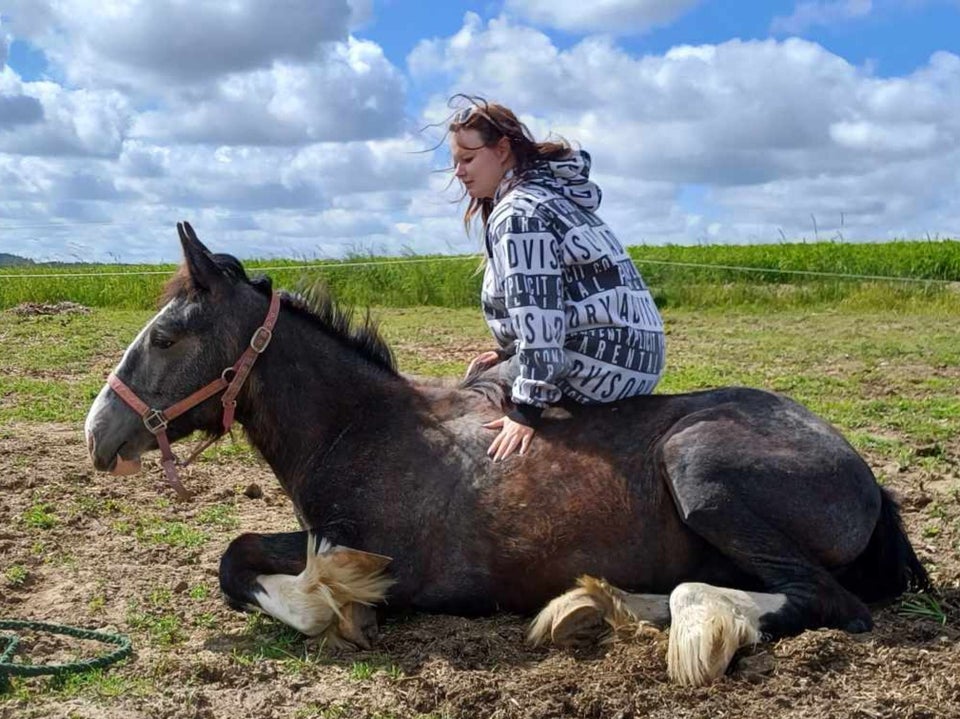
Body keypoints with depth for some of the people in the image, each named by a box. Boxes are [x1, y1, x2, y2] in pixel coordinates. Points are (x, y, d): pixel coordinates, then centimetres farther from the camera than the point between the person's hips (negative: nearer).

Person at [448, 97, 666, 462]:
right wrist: (507, 353, 15)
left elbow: (536, 314, -22)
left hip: (599, 363, -10)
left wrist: (527, 409, -23)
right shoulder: (545, 191, 19)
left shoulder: (517, 212, -12)